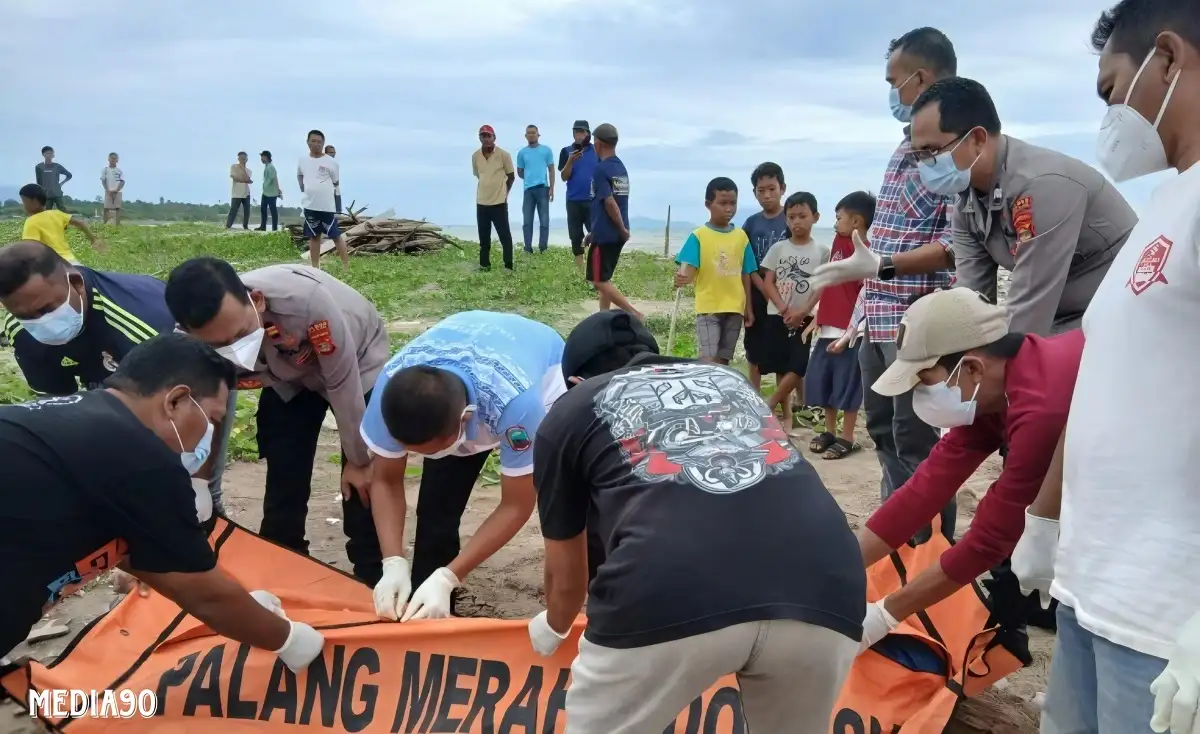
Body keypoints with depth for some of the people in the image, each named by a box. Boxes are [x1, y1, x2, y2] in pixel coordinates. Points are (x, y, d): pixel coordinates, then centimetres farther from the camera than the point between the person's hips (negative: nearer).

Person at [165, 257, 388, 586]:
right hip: (289, 379, 3)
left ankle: (371, 589, 11)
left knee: (363, 489, -8)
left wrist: (359, 460, -15)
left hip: (356, 364, -3)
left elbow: (341, 382, -28)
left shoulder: (305, 299, -43)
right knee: (283, 489, -2)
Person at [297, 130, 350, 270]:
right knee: (314, 237, 11)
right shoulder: (302, 160, 7)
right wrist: (303, 187, 12)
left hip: (327, 206, -4)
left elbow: (335, 182, 2)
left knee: (336, 235, -3)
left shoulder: (330, 161, -6)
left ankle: (346, 267, 1)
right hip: (310, 205, 4)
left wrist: (322, 188, 0)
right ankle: (315, 267, 18)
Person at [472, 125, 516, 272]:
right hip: (481, 202, 4)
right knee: (483, 236, 10)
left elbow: (511, 176, 2)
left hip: (499, 202, -4)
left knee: (505, 235, -1)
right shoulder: (475, 156, 4)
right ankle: (484, 264, 19)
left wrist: (502, 192, 5)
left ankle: (508, 266, 3)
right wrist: (488, 189, 13)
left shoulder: (503, 154, -8)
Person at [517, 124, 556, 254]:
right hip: (528, 189, 2)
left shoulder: (546, 150, 5)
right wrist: (530, 178, 14)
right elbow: (519, 172, 20)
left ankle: (543, 249, 3)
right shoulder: (522, 153, 11)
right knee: (527, 221, 0)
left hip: (543, 188, -2)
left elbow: (551, 170, 4)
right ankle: (528, 249, 4)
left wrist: (552, 188, -3)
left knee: (544, 220, -2)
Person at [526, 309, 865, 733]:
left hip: (668, 597, -3)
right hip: (821, 587, 4)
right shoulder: (729, 378, 34)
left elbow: (565, 570, 36)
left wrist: (553, 628, 58)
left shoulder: (570, 410, 25)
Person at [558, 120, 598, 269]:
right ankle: (579, 266, 13)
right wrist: (571, 161, -18)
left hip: (593, 200, -1)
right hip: (573, 201, 2)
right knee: (575, 235, 6)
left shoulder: (596, 150, 2)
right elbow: (564, 177, -2)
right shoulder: (566, 151, 3)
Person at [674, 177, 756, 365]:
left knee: (723, 360, 10)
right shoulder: (699, 236, -4)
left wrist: (748, 307, 9)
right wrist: (683, 278, -36)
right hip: (708, 307, -4)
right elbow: (689, 268, -13)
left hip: (734, 308, 4)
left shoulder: (741, 236, 6)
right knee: (708, 360, -11)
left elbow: (745, 274, 10)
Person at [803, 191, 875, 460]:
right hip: (828, 329, 8)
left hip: (850, 333, -8)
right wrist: (817, 318, 16)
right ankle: (829, 431, 28)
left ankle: (847, 439, 15)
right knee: (821, 380, 13)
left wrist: (848, 336, -18)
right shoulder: (839, 242, 9)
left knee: (847, 386, 2)